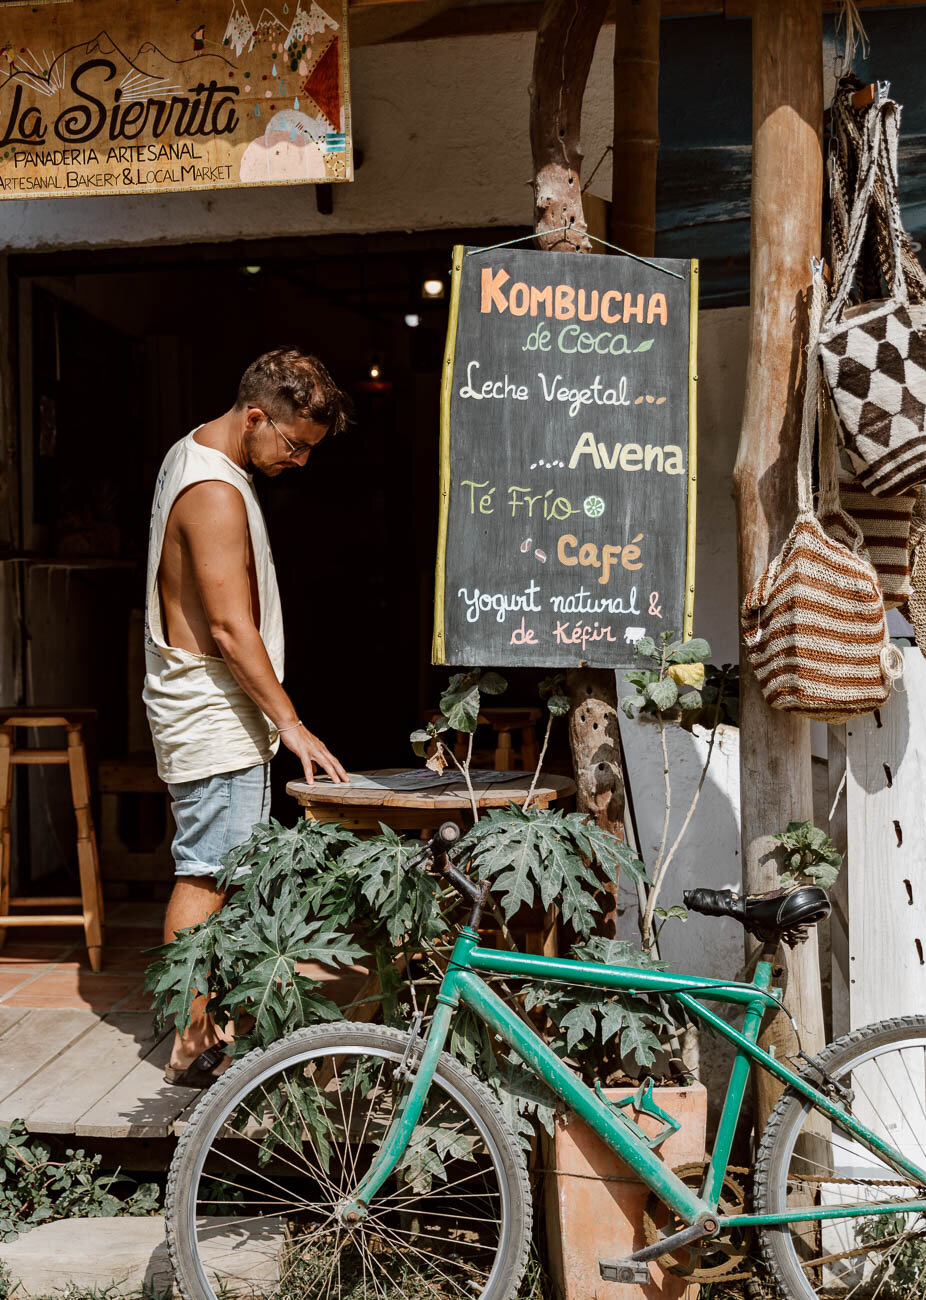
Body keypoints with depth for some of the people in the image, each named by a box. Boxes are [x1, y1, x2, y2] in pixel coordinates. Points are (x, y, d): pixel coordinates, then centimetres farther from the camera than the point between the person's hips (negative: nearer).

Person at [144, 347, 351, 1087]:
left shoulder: (196, 456, 13)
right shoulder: (215, 494, -20)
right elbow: (230, 627, -23)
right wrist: (290, 722, -18)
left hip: (219, 712, 10)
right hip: (214, 716, -10)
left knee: (224, 873, 13)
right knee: (207, 876, -5)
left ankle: (209, 1025, 22)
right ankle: (194, 1048, 4)